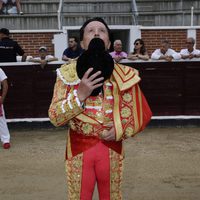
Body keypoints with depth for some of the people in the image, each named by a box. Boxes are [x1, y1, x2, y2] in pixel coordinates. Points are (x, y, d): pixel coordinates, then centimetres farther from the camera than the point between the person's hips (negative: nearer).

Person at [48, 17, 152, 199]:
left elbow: (143, 113, 4)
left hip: (112, 149, 1)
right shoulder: (67, 73, -4)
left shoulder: (124, 75, -3)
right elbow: (55, 118, -8)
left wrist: (121, 130, -13)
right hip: (79, 150, -1)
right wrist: (80, 94, -21)